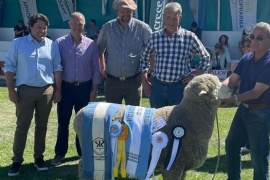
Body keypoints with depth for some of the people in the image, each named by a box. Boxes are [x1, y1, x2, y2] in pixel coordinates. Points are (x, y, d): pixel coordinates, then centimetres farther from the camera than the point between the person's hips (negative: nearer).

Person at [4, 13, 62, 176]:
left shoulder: (52, 45, 5)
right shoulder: (18, 43, -1)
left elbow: (57, 69, 8)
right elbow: (9, 67, 0)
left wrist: (58, 90, 4)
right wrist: (11, 90, -5)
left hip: (47, 91, 2)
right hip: (25, 90, -2)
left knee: (42, 125, 10)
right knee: (22, 126, 1)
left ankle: (39, 157, 21)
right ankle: (17, 160, 9)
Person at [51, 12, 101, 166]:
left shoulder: (91, 44, -1)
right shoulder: (60, 43, -4)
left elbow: (95, 68, 3)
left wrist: (94, 89, 0)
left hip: (84, 87, 1)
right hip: (66, 87, -1)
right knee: (63, 122, 6)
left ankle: (83, 152, 23)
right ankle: (60, 153, 18)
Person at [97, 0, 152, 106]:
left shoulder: (142, 28, -5)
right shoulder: (107, 28, 0)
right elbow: (99, 49, 13)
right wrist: (102, 68, 10)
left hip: (134, 81, -1)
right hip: (112, 81, 2)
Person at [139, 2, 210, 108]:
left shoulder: (189, 37, -2)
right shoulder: (154, 37, 4)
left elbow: (205, 58, 9)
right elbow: (144, 58, 17)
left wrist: (194, 75, 0)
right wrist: (144, 81, 11)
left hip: (179, 87, -2)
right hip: (157, 86, 2)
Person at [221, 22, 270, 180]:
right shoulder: (246, 58, 3)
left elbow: (257, 92, -23)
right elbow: (232, 81, -3)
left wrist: (233, 99, -34)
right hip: (244, 108, 8)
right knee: (232, 143, 20)